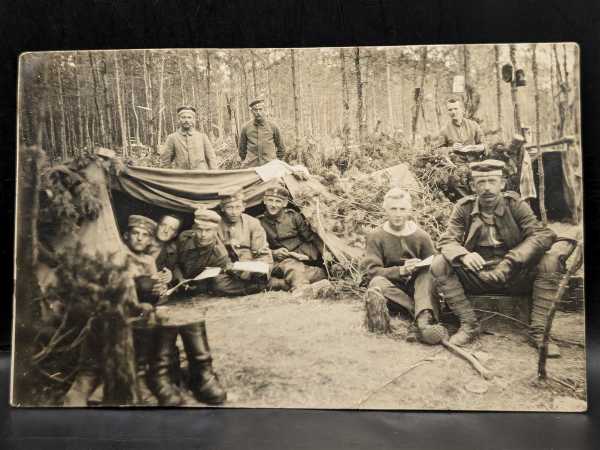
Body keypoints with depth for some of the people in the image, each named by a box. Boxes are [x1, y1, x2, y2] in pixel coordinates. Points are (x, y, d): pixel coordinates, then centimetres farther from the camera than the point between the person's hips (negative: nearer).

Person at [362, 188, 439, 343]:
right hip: (390, 286, -1)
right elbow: (372, 271, -11)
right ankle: (425, 315, -36)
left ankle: (423, 319, -49)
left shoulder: (421, 236, 3)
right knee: (377, 283, -33)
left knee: (429, 274, -27)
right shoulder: (375, 236, -1)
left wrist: (420, 267, -21)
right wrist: (401, 270, -23)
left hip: (416, 287, 2)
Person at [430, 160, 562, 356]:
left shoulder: (515, 204, -3)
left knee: (551, 262, -25)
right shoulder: (464, 207, -1)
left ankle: (538, 330, -14)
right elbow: (447, 240, -8)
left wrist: (510, 261, -29)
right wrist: (464, 255, -33)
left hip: (514, 276, 0)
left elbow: (543, 235, -14)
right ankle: (469, 324, -13)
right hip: (476, 275, 0)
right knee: (439, 264, -23)